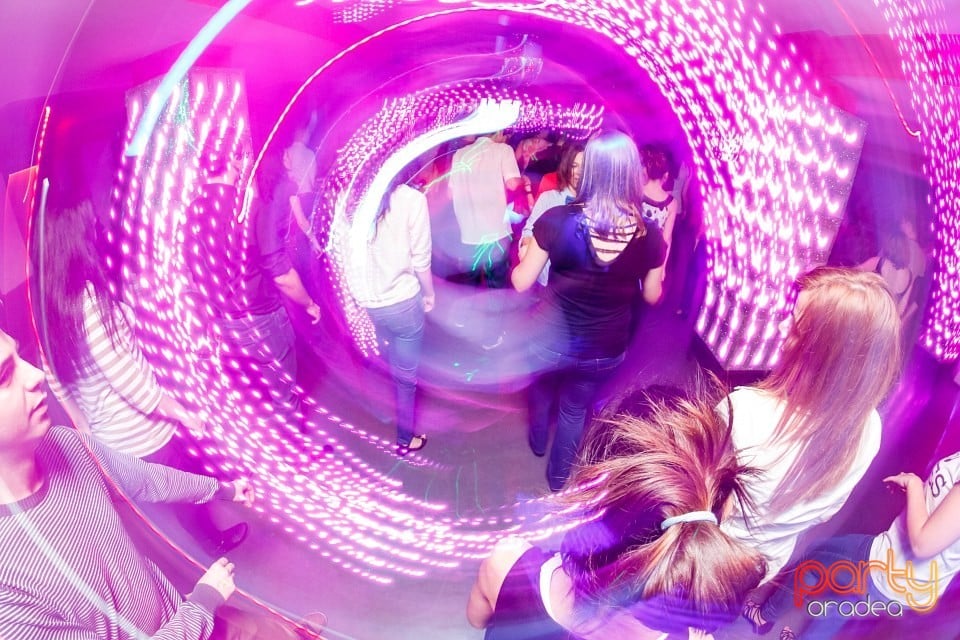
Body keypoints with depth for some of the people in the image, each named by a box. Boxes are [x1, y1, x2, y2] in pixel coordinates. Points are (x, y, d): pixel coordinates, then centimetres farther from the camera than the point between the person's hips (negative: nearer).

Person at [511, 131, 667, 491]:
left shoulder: (557, 220, -23)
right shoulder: (648, 234, -16)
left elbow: (521, 283, -14)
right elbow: (652, 296, -1)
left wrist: (525, 255, 8)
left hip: (551, 342, -1)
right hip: (605, 351, 1)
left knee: (542, 386, 33)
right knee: (575, 408, 28)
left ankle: (537, 440, 59)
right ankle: (558, 476, 48)